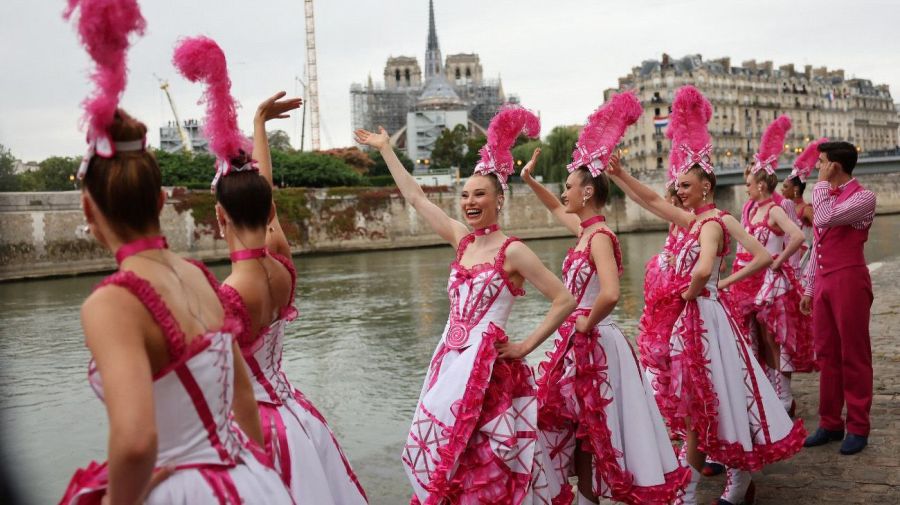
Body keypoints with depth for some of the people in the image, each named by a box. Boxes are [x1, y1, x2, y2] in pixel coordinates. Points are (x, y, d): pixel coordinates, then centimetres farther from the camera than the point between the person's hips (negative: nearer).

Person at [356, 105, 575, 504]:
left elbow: (565, 300, -11)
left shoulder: (512, 251, -10)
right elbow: (416, 197, 14)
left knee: (485, 460, 1)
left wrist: (526, 346, -9)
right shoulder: (461, 239, 7)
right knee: (443, 452, 12)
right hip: (450, 359, 6)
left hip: (487, 363, -6)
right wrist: (385, 149, 18)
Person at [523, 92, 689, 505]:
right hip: (580, 343, 9)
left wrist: (586, 324, -21)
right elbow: (556, 210, 29)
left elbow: (609, 295, -36)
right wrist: (530, 180, 23)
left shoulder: (599, 236, -20)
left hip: (592, 344, -9)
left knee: (593, 432, 3)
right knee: (582, 431, 18)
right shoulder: (585, 230, 7)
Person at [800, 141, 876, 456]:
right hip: (823, 282, 7)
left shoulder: (863, 197, -8)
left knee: (854, 356, 1)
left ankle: (858, 428, 10)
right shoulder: (827, 196, 16)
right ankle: (830, 423, 17)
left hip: (849, 280, -7)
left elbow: (824, 220, -24)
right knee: (826, 355, 9)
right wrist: (809, 286, 17)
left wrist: (821, 185, -10)